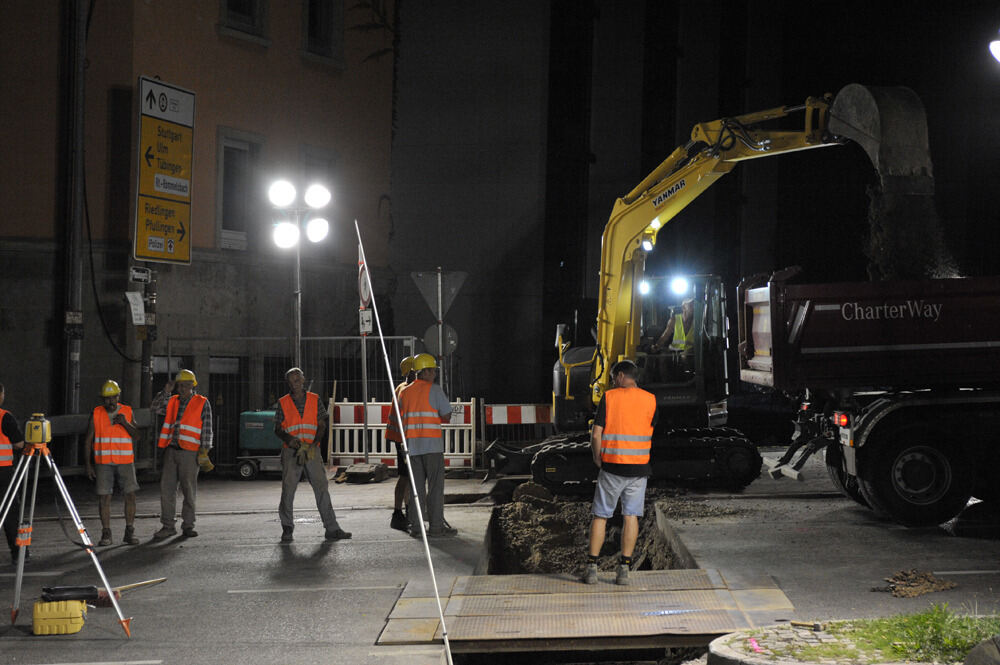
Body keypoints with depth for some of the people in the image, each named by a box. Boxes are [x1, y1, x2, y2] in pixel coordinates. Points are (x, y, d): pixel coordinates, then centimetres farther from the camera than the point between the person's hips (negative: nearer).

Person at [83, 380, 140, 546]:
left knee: (130, 495, -5)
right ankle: (106, 534, 4)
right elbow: (88, 440, 4)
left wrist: (125, 423, -18)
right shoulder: (96, 414, 2)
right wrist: (88, 464, -2)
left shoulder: (127, 411, 4)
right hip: (104, 462, 0)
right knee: (104, 497, -3)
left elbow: (136, 435, 0)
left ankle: (129, 532, 3)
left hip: (125, 461, 0)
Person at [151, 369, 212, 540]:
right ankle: (168, 526, 5)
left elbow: (207, 428, -1)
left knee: (189, 490, 2)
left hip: (189, 453, -4)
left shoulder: (202, 403, 1)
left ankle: (188, 526, 12)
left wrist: (205, 449, -8)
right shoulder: (172, 402, 14)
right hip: (171, 451, 4)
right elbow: (156, 407, 3)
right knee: (166, 488, 0)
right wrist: (166, 391, -6)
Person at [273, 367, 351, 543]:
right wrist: (290, 439, -13)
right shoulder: (283, 403, 6)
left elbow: (322, 425, 8)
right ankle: (287, 529, 7)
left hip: (312, 451, 1)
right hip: (291, 451, -1)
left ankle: (332, 528, -2)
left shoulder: (314, 400, 9)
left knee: (322, 487, -3)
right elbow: (277, 429, 7)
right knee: (288, 489, -3)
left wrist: (313, 444, -7)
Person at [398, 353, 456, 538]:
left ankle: (416, 526, 6)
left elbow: (402, 419, 12)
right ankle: (436, 526, -4)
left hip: (412, 444, 6)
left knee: (417, 485, 8)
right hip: (432, 443, -6)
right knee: (435, 484, -2)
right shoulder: (434, 389, -5)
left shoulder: (405, 392, 12)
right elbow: (447, 416, -6)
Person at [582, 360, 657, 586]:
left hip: (612, 466, -2)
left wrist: (597, 457, 7)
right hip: (639, 467, 2)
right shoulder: (650, 400, 3)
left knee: (600, 516, 6)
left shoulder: (609, 397, -4)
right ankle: (624, 569, 1)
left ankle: (592, 567, 5)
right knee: (631, 516, 4)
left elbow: (596, 434, -7)